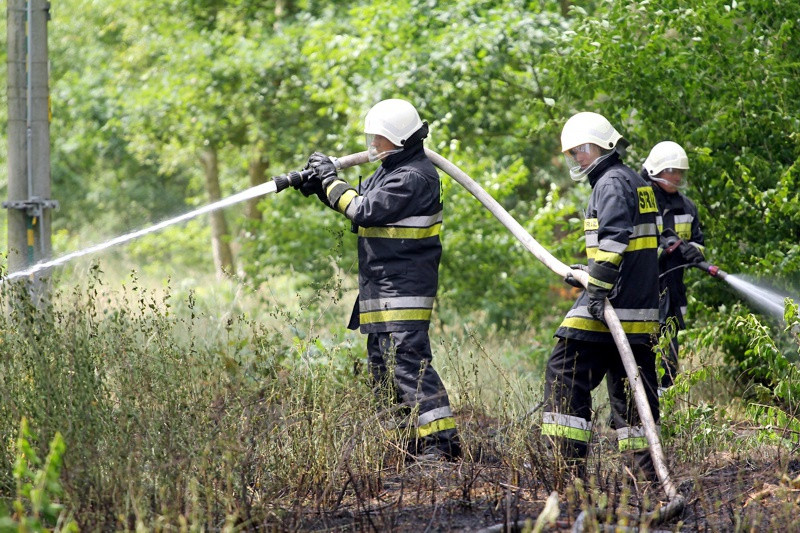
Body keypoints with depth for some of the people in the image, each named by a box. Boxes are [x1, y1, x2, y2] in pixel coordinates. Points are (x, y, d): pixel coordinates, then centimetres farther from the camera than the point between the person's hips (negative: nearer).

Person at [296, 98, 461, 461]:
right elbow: (357, 203, 22)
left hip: (404, 291, -11)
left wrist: (331, 180, -9)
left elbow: (366, 210, -21)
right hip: (381, 291, 11)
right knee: (382, 366, 14)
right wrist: (320, 186, 6)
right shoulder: (390, 170, 17)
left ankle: (441, 440, -20)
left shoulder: (414, 177, -16)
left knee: (408, 363, -17)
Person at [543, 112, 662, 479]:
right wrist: (588, 274, 28)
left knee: (565, 373, -6)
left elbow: (614, 240, -21)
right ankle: (648, 469, 7)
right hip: (641, 306, 10)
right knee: (630, 381, 10)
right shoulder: (635, 182, 22)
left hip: (614, 302, -10)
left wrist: (597, 289, -25)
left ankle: (571, 462, -11)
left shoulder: (612, 182, -8)